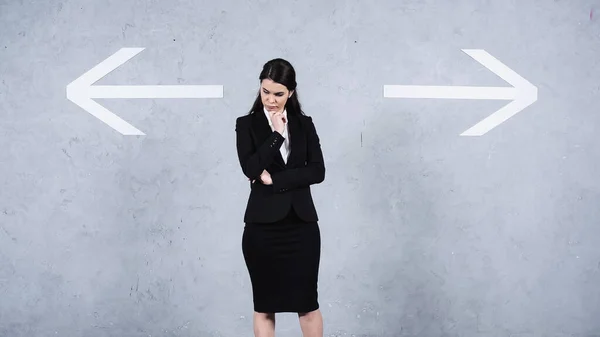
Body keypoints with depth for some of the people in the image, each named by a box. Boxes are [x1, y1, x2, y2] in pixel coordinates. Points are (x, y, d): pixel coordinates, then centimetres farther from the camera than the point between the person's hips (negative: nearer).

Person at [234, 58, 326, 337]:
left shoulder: (304, 124, 7)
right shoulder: (247, 124, 2)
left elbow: (317, 171, -4)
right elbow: (251, 168, -13)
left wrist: (275, 180, -11)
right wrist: (277, 133, -12)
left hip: (301, 224, 1)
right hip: (263, 225, -1)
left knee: (308, 303, 7)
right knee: (263, 306, 8)